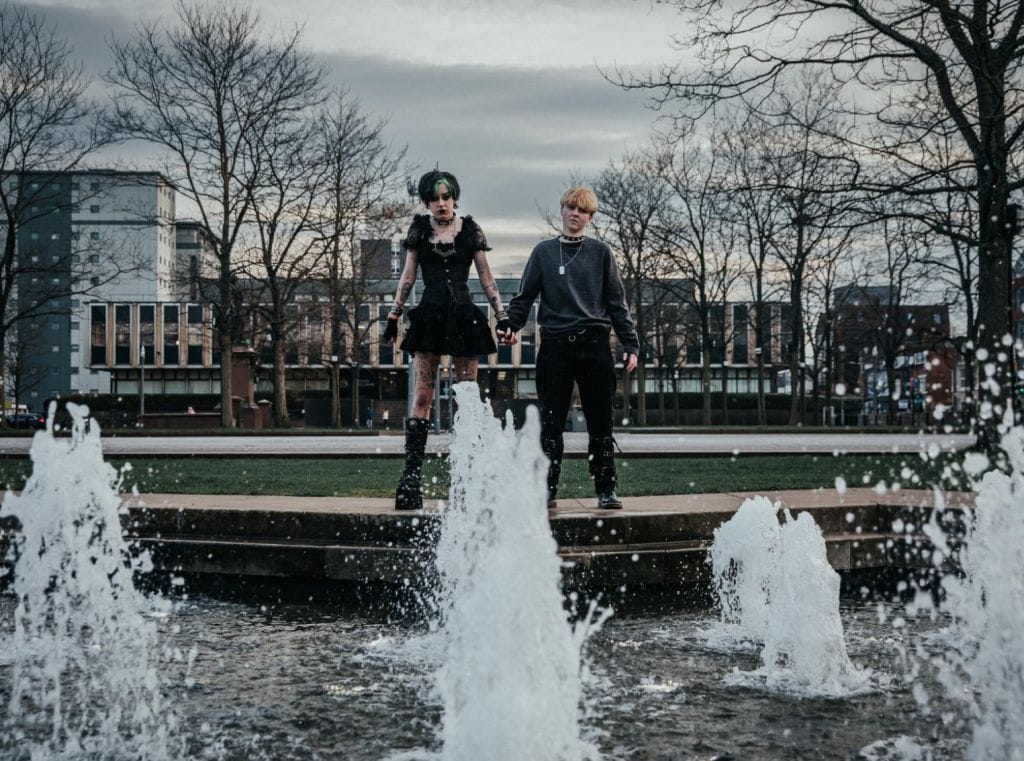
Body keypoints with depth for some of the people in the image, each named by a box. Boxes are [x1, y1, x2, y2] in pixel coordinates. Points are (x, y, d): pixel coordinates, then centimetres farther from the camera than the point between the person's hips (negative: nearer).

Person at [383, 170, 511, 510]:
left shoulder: (470, 229, 6)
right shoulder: (419, 229, 8)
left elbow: (485, 277, 9)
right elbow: (408, 276, 12)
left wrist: (502, 314, 3)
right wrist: (394, 314, 7)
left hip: (464, 316, 0)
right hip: (429, 316, 0)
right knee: (422, 395, -6)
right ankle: (411, 474, -8)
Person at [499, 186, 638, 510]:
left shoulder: (600, 252, 9)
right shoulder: (544, 251, 10)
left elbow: (616, 302, 9)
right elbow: (525, 296, 9)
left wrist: (630, 344, 2)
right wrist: (510, 325, -9)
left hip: (595, 346, 0)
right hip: (556, 346, 0)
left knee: (600, 423, 2)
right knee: (551, 422, 1)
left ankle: (606, 489, 8)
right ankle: (547, 489, 8)